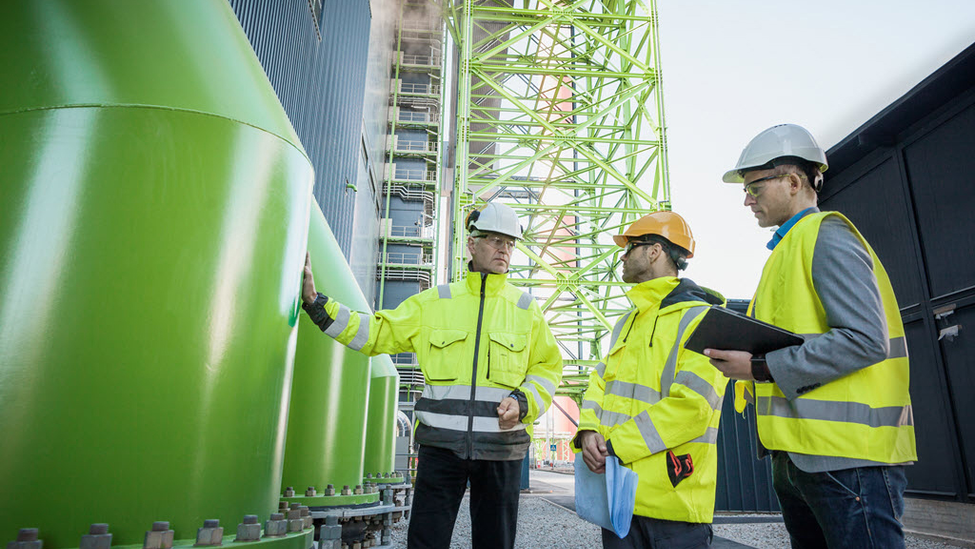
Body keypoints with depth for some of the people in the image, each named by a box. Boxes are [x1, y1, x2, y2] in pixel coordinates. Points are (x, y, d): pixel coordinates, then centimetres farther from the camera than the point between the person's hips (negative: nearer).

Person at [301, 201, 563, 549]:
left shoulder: (526, 309, 8)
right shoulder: (434, 302, 7)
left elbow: (548, 367, 12)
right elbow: (378, 333, 6)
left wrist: (524, 401, -7)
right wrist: (317, 305, -1)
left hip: (501, 447, 1)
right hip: (441, 443, 0)